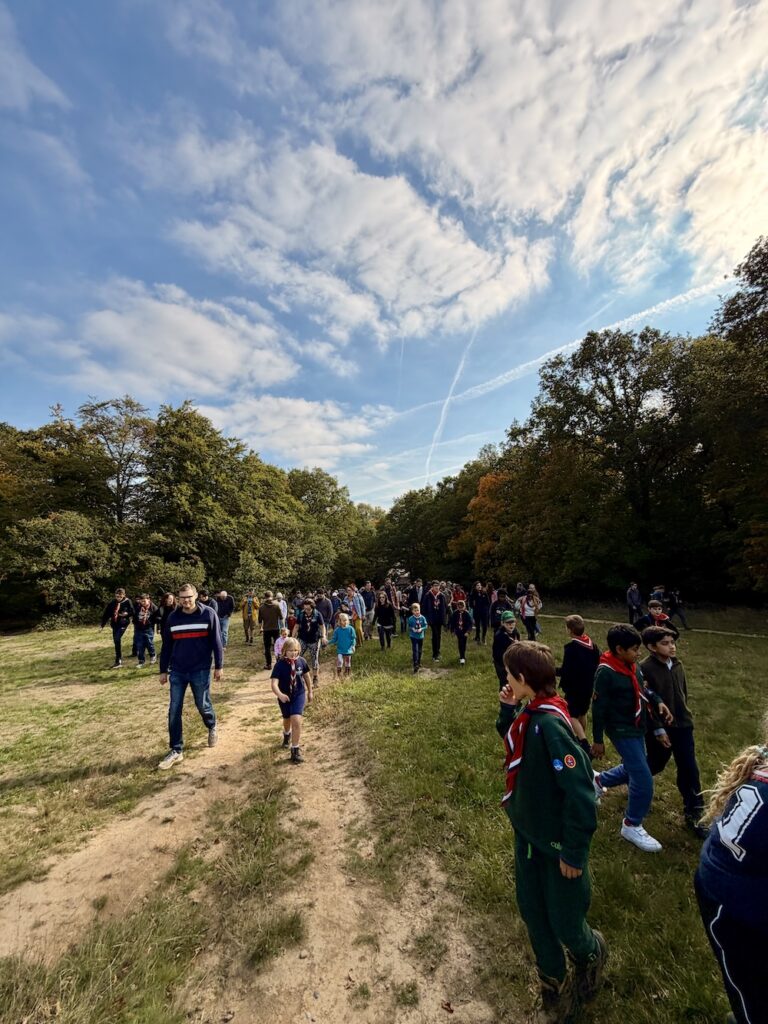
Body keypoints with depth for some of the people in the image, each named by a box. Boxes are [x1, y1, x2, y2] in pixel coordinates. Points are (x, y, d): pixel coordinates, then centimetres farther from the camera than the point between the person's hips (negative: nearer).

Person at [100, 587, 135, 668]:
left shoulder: (128, 602, -6)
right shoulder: (112, 602, 3)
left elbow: (132, 612, -1)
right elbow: (107, 613, 7)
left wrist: (127, 614, -22)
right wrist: (102, 624, 6)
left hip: (123, 623, -5)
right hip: (114, 624, 5)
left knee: (117, 639, -18)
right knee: (116, 641, 9)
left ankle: (118, 661, -10)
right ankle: (119, 661, 22)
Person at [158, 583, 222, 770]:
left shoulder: (208, 614, -10)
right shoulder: (172, 617, 0)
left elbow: (216, 642, -5)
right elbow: (166, 646, 9)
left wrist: (218, 666, -4)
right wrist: (163, 670, 11)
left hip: (200, 671, -3)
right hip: (177, 672, 3)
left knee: (203, 705, 11)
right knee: (174, 711, 4)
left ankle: (212, 728, 41)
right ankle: (176, 750, 19)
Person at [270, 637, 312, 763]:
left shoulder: (301, 661, -13)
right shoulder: (280, 664, -21)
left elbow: (306, 676, 4)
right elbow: (274, 683, -28)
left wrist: (310, 692, 13)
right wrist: (280, 695, -47)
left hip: (299, 695, 0)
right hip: (284, 697, 0)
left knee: (296, 720, -18)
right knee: (287, 720, 24)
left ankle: (295, 750, -1)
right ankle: (287, 734, 59)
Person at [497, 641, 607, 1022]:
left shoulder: (550, 723, -33)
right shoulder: (530, 713, -6)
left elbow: (579, 790, -30)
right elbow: (512, 741, 9)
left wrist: (572, 851, -19)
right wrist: (507, 710, -8)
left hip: (557, 841, -8)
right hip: (527, 832, 8)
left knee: (564, 923, 14)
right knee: (531, 909, 21)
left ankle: (592, 954, 48)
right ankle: (555, 991, 46)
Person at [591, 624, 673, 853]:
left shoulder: (631, 665, -4)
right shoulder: (606, 672, -27)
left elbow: (642, 689, 14)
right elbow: (599, 707, -21)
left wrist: (658, 701, -6)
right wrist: (598, 740, -14)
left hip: (637, 728, 9)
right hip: (622, 731, -8)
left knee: (633, 769, 23)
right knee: (644, 780, -4)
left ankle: (599, 780, 47)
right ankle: (632, 826, 17)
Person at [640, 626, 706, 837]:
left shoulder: (677, 665, -1)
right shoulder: (645, 669, -23)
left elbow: (684, 692, 14)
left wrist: (682, 715, 14)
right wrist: (658, 729, -17)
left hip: (682, 724, 5)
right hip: (658, 727, -5)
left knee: (689, 769, 7)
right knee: (656, 764, 13)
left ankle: (694, 813, 22)